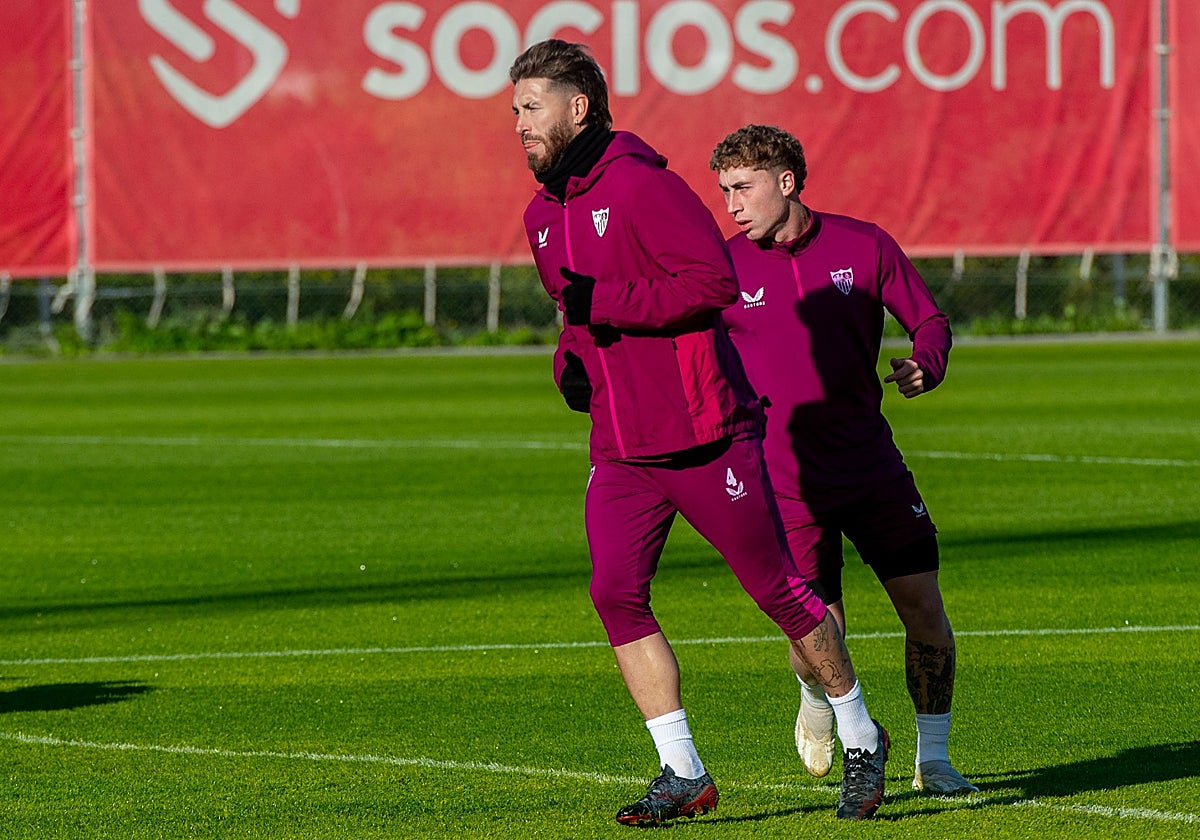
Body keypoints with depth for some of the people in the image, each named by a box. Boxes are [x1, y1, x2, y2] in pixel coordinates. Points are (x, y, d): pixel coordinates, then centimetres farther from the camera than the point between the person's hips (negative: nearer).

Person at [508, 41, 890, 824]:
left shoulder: (641, 184, -14)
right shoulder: (543, 215, 12)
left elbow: (714, 278, -23)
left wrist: (603, 300, -23)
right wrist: (570, 359, 8)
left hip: (703, 436, -7)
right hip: (621, 453, 7)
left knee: (777, 589, 1)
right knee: (617, 595, -8)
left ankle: (861, 738, 20)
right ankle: (683, 774, -2)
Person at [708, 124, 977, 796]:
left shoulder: (863, 246, 0)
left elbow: (931, 320, 9)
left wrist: (924, 367, -12)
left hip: (870, 462, 2)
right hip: (786, 482, -2)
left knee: (923, 605, -6)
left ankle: (934, 759, 10)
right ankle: (819, 704, 29)